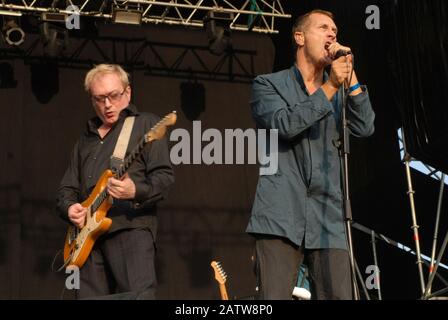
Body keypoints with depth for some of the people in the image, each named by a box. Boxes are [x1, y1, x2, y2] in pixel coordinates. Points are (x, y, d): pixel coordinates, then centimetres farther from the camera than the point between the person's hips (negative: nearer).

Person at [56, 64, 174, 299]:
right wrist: (70, 207, 3)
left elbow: (164, 176, -3)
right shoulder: (86, 139, 26)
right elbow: (67, 187, 27)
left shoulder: (146, 124, 8)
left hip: (131, 227, -6)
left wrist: (136, 192, -23)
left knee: (139, 296, -23)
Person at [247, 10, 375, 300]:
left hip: (329, 217, 4)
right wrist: (330, 87, -9)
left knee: (339, 296, -6)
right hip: (281, 215, -4)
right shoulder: (268, 84, 9)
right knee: (274, 297, -13)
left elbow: (365, 128, 4)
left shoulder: (340, 90, 22)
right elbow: (284, 124, -10)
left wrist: (350, 75, 1)